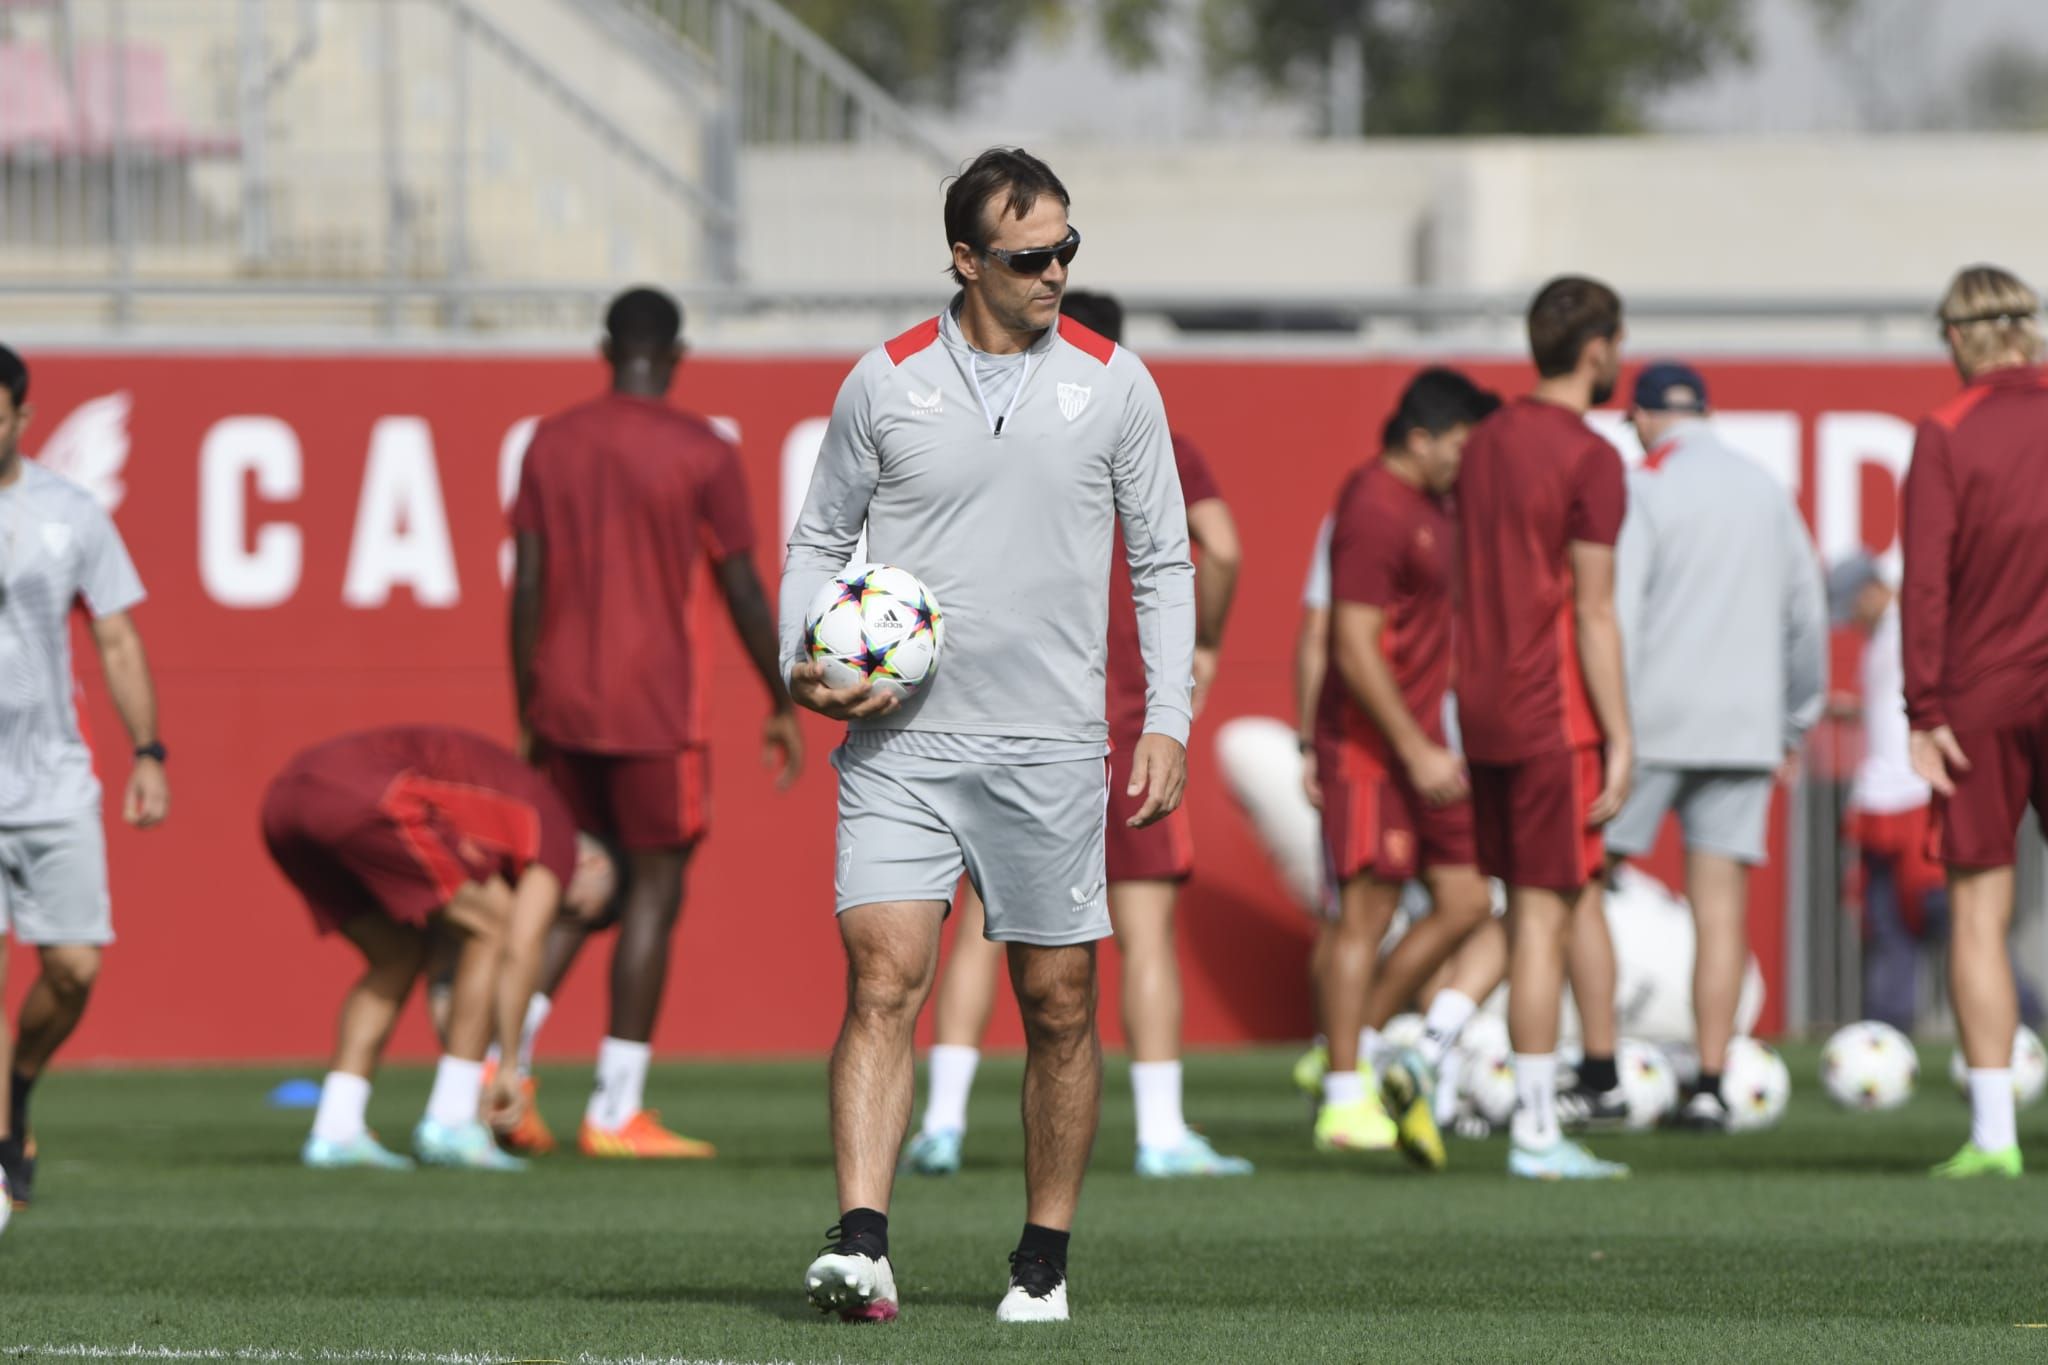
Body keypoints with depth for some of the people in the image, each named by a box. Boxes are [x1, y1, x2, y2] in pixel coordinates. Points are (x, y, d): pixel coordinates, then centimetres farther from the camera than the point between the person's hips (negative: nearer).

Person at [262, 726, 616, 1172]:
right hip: (364, 803, -9)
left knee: (399, 959, 24)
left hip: (289, 800, 9)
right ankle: (451, 1126, 7)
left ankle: (335, 1130, 12)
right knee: (489, 933, 8)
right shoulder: (556, 829, 16)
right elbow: (519, 951, 4)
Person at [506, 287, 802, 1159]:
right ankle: (615, 1113, 0)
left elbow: (527, 587, 6)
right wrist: (782, 708, 5)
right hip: (651, 708, -5)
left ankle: (506, 1054, 2)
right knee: (656, 891, 2)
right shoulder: (701, 453, -7)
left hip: (562, 703, 5)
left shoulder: (551, 443, 6)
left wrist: (528, 716, 12)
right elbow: (743, 593, -6)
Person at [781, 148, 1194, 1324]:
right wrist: (804, 661, -4)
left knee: (1060, 1005, 5)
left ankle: (1046, 1260, 17)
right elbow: (822, 535, 13)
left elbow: (1164, 562, 9)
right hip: (898, 741, -1)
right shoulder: (885, 383, 2)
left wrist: (1168, 719, 1)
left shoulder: (1115, 384, 3)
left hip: (1050, 745, 1)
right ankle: (861, 1246, -22)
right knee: (884, 979, -14)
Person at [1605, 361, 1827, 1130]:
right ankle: (1709, 1088, -3)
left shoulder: (1643, 489, -4)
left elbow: (1616, 613, -13)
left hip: (1652, 721, -5)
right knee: (1721, 906, 2)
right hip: (1743, 729, 5)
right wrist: (1797, 723, 25)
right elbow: (1806, 613, 17)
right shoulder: (1767, 490, 13)